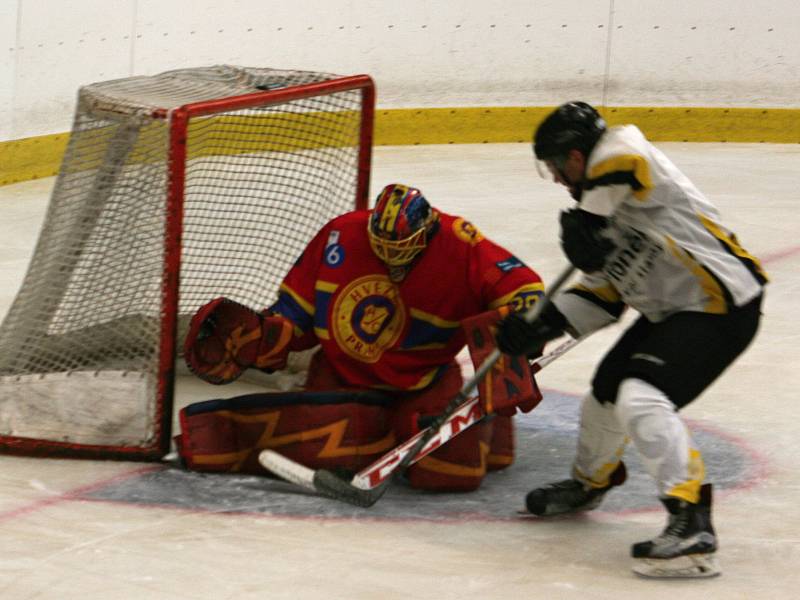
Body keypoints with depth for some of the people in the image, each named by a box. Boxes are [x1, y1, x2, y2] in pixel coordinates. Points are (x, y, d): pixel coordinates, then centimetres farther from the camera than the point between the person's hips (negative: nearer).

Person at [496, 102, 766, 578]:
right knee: (609, 388, 20)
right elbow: (603, 295, 13)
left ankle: (693, 523, -29)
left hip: (721, 306, -11)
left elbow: (623, 152, -39)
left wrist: (588, 224, -25)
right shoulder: (599, 197, 14)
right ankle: (590, 482, 46)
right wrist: (545, 322, 0)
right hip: (669, 310, 11)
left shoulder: (622, 152, -13)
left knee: (641, 396, -24)